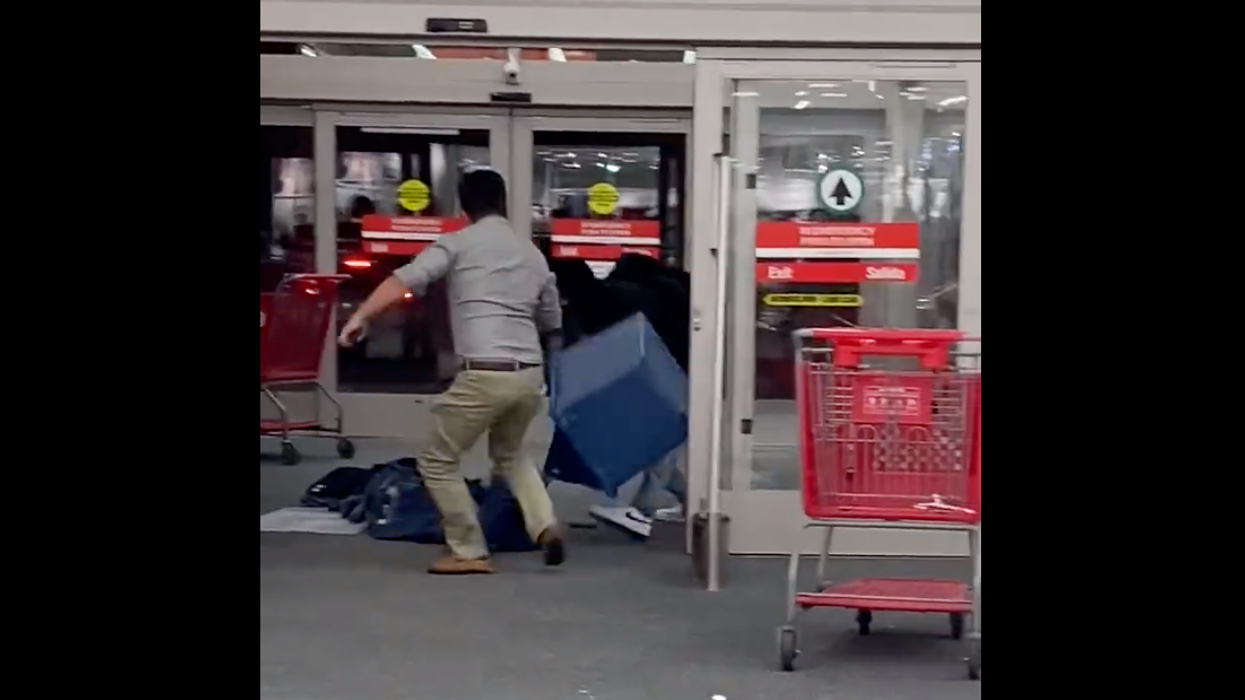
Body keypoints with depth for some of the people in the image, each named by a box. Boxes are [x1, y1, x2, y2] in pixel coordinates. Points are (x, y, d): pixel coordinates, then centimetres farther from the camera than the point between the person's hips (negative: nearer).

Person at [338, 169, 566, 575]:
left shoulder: (458, 244, 3)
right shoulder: (533, 255, 18)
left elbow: (405, 280, -12)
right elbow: (552, 324, 27)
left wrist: (360, 317, -14)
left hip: (485, 375, -6)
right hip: (530, 374, 6)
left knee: (437, 461, 12)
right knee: (509, 452, 31)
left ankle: (469, 552, 13)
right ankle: (545, 525, 13)